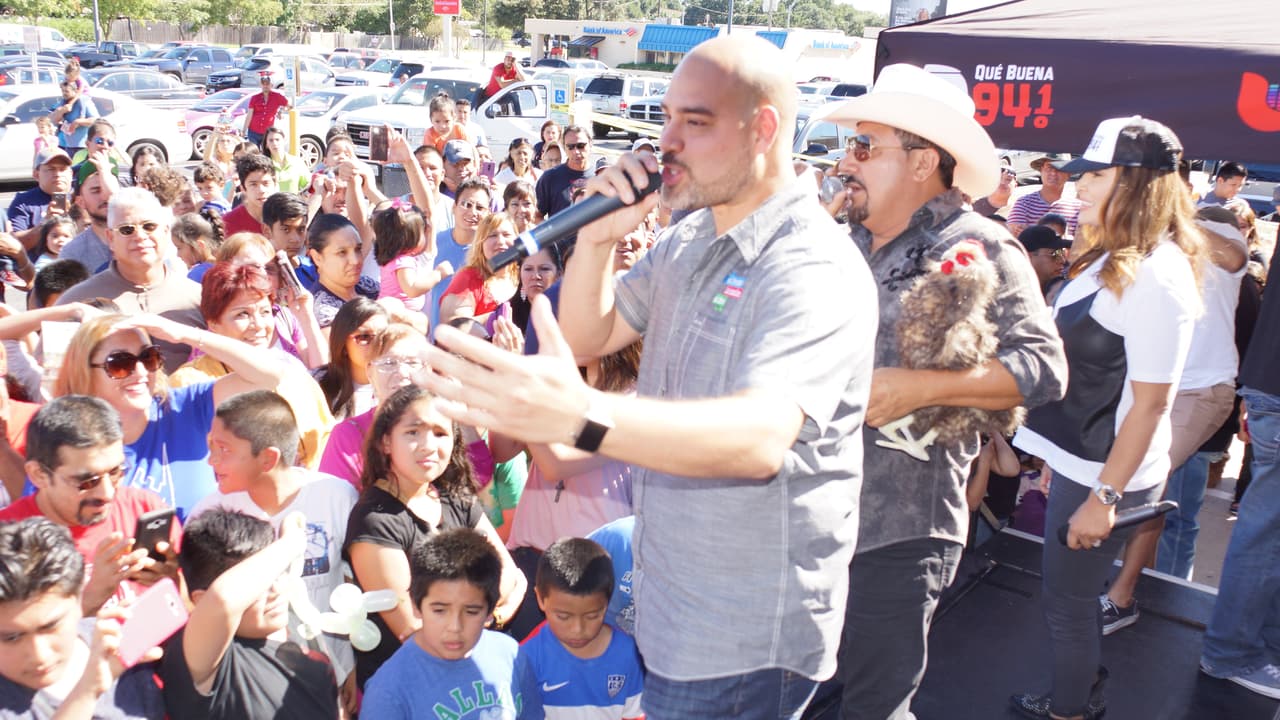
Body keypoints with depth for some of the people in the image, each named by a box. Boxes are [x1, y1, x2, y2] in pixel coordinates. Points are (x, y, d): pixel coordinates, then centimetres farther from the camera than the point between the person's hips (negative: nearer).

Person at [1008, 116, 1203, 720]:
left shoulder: (1157, 275, -21)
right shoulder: (1114, 260, 9)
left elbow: (1150, 400, -21)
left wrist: (1105, 495, -19)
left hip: (1106, 474, -9)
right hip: (1079, 461, 9)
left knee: (1066, 601, 7)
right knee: (1073, 593, 23)